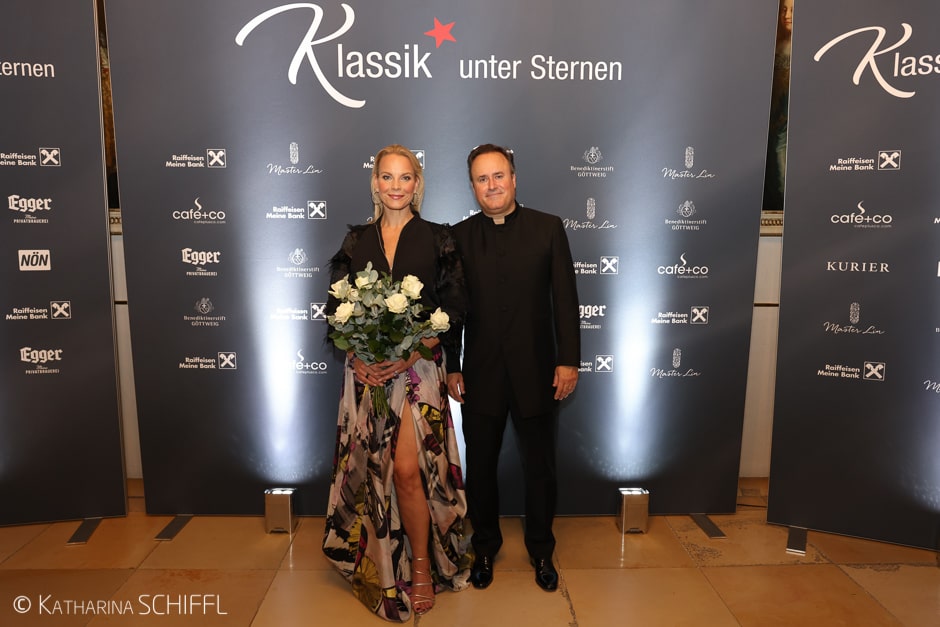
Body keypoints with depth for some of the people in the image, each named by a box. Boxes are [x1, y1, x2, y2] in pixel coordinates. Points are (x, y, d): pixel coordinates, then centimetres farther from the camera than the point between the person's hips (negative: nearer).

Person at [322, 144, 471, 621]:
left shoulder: (438, 239, 2)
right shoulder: (356, 241, 9)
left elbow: (453, 308, -2)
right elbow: (336, 307, 8)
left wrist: (411, 353, -13)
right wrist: (356, 356, -8)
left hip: (418, 367, -3)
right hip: (366, 369, 3)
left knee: (407, 469, -7)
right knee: (372, 469, 8)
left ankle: (423, 567, 14)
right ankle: (378, 563, 28)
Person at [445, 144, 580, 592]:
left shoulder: (548, 228, -1)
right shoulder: (460, 235, 2)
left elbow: (565, 299, -2)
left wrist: (569, 360, -7)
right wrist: (450, 367, 1)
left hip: (536, 372, 0)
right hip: (480, 375, 1)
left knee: (539, 468, 14)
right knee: (480, 467, 15)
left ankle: (541, 550, 35)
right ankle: (485, 546, 37)